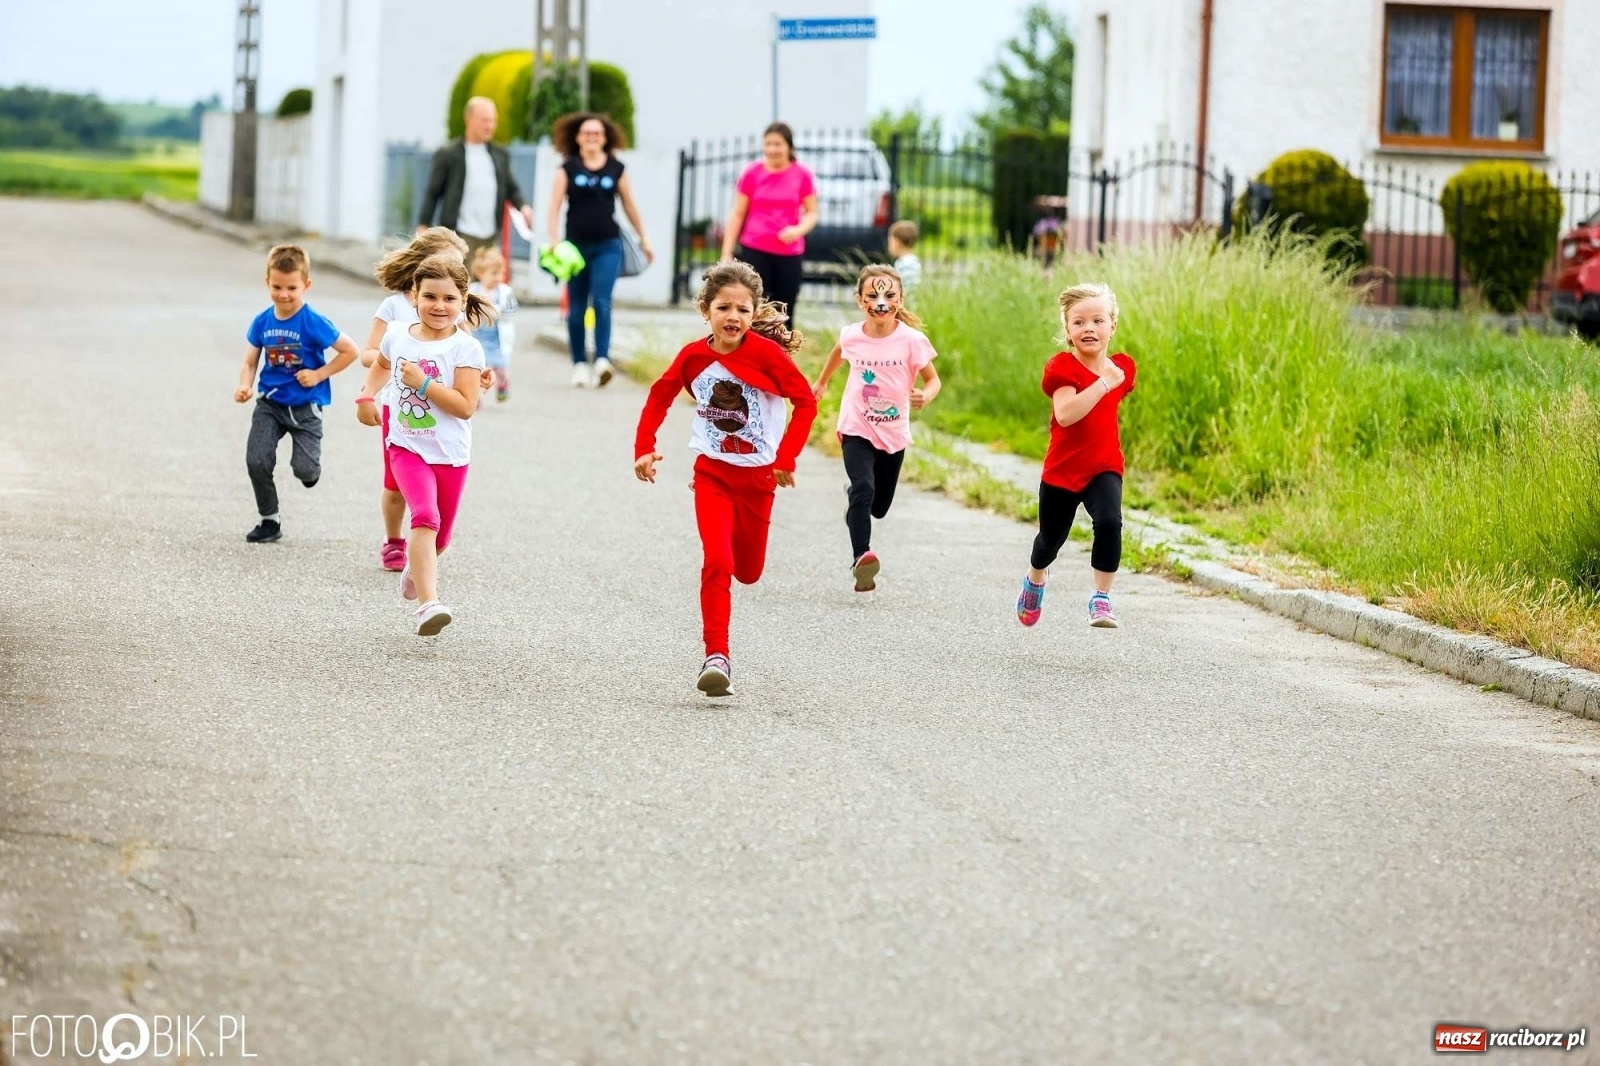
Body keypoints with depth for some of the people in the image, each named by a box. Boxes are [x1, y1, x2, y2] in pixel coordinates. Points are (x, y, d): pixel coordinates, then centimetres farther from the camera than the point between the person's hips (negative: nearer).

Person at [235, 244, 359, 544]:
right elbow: (250, 363, 7)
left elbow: (350, 351, -11)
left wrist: (319, 374, -14)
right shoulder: (262, 323, -2)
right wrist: (245, 385, -13)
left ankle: (311, 467, 28)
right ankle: (270, 520, 12)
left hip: (304, 406, -4)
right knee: (256, 462, -9)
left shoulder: (313, 323, -15)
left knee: (304, 468, -13)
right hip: (270, 403, 4)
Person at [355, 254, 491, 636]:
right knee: (425, 517, -24)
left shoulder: (465, 348, -11)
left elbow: (466, 405, -19)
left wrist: (424, 383, -24)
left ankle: (416, 569, 50)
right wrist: (366, 396, 10)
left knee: (439, 536, 15)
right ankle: (428, 604, -32)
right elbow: (381, 365, 25)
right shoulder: (398, 336, 1)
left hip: (450, 455, 0)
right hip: (407, 448, 0)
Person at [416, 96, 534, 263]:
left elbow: (511, 188, 17)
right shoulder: (448, 154, -1)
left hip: (491, 236, 5)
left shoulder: (500, 155, 13)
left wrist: (523, 206, -4)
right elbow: (433, 192, 1)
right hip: (461, 235, -5)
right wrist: (423, 227, -3)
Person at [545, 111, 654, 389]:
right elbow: (555, 206, -2)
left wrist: (644, 239, 17)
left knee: (602, 302, -15)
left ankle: (602, 360, -23)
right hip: (577, 245, 1)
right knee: (577, 308, 6)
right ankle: (579, 364, 14)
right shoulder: (568, 169, 3)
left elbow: (629, 206, 14)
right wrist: (552, 239, -14)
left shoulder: (616, 169, 6)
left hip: (608, 246, -1)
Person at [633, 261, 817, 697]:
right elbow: (659, 396, 10)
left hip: (759, 475, 0)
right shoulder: (693, 356, -7)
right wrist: (644, 448, 2)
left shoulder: (767, 353, -15)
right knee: (717, 562, -18)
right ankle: (716, 657, -14)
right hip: (712, 472, 0)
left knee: (748, 571, 11)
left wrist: (787, 457, -17)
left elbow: (806, 401, -11)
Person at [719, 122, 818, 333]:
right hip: (754, 251, -1)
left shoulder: (802, 175, -2)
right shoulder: (752, 173, -2)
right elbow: (737, 214, 3)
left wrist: (799, 230, -17)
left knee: (784, 315, 7)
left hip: (789, 253, 1)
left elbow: (811, 212, 5)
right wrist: (727, 253, 0)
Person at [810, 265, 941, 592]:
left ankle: (854, 513, 51)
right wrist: (821, 381, 31)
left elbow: (933, 379, -6)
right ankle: (861, 557, -35)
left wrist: (926, 396, -29)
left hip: (894, 433, 1)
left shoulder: (911, 340, -15)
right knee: (863, 489, -27)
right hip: (857, 430, -1)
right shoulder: (851, 336, -8)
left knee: (878, 506, 16)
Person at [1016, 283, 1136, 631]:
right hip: (1062, 469, -2)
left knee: (1109, 522, -27)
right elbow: (1065, 413, -34)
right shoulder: (1062, 367, -16)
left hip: (1104, 467, 2)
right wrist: (1104, 383, -36)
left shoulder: (1122, 367, 0)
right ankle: (1034, 582, 51)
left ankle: (1101, 599, -17)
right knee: (1051, 538, 18)